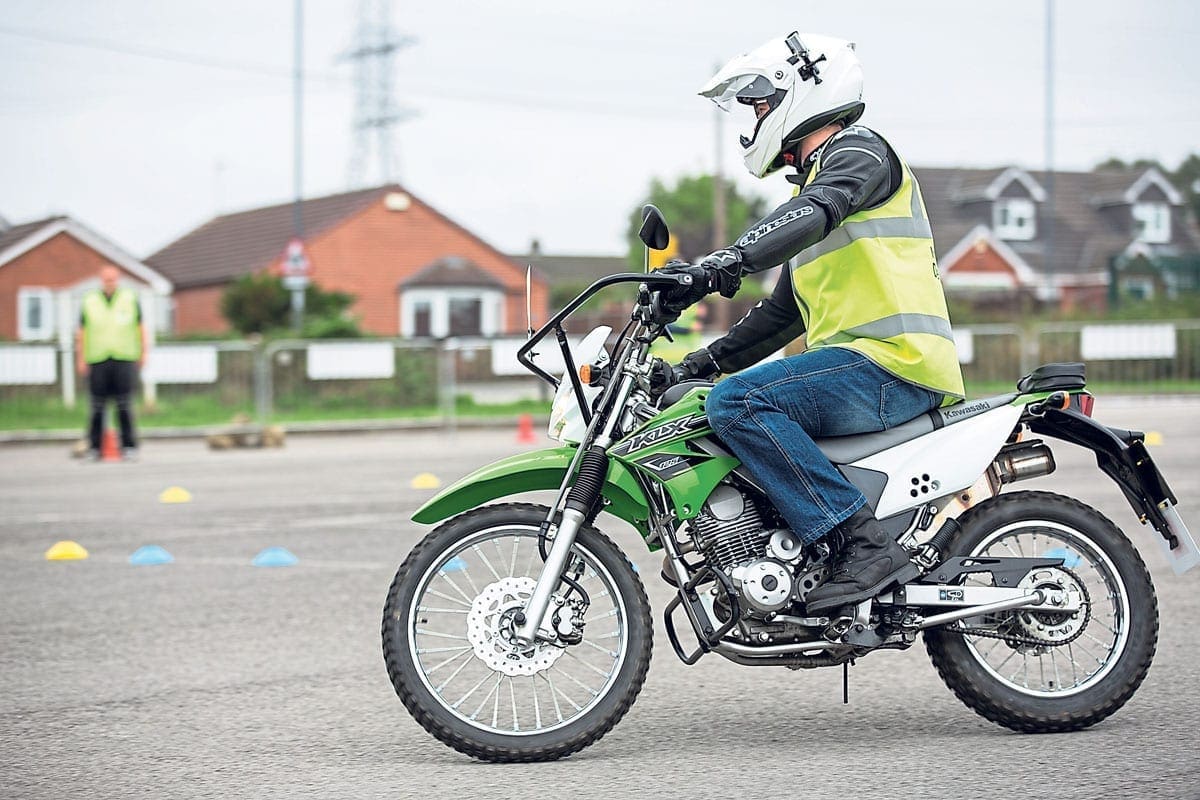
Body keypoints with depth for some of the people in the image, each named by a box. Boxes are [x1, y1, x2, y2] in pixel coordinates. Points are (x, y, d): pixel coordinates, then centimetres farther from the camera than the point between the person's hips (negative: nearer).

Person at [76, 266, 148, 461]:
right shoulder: (89, 302, 8)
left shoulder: (130, 299, 7)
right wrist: (80, 359, 4)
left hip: (124, 359, -1)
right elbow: (81, 333, 9)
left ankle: (129, 447, 0)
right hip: (97, 361, 1)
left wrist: (143, 353, 7)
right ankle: (94, 448, 4)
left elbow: (141, 327, 12)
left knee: (124, 405, -5)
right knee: (97, 407, -1)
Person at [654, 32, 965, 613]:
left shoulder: (857, 150, -1)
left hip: (892, 362, -10)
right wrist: (701, 363, 22)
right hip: (866, 369, 10)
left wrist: (727, 261, -40)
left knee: (737, 402, -25)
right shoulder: (813, 183, 29)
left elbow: (818, 211, -26)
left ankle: (864, 545, -26)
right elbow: (785, 312, 31)